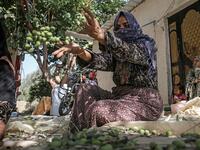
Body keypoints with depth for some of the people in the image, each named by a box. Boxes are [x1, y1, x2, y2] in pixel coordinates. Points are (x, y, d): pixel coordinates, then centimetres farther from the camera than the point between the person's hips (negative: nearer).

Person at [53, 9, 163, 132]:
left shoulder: (146, 43, 2)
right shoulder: (117, 52, 18)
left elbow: (130, 52, -23)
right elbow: (103, 61, -6)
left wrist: (102, 36, -42)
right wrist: (80, 51, -27)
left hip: (145, 100, -6)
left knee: (98, 111, -28)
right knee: (86, 90, -8)